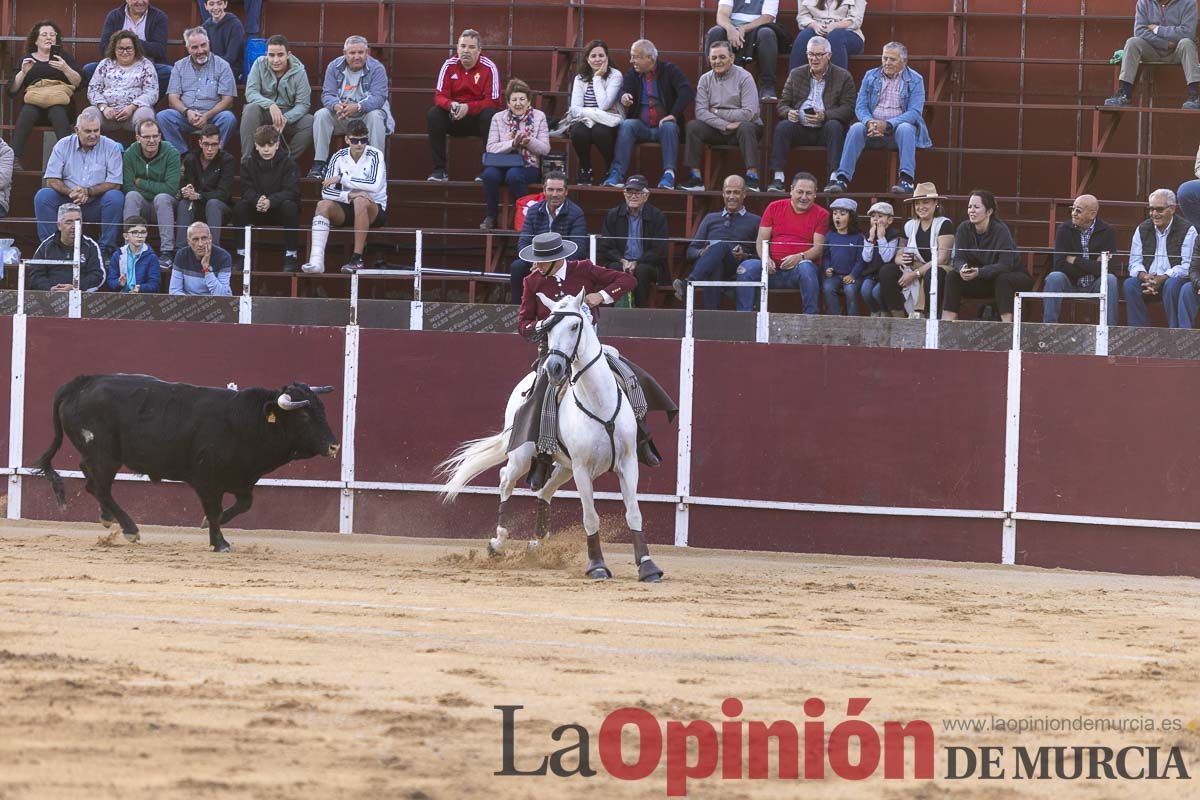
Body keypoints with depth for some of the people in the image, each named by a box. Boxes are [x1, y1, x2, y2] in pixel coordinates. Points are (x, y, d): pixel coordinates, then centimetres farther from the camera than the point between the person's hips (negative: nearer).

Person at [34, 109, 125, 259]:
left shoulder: (111, 148, -1)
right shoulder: (63, 146, 3)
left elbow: (114, 184, -8)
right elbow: (52, 181, -3)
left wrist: (88, 192, -22)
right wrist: (70, 192, -23)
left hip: (96, 205, -1)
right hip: (67, 202, 1)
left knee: (115, 197, -30)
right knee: (42, 195, -24)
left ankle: (106, 250, -24)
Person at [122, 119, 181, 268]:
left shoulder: (171, 153, -10)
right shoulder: (130, 154, -4)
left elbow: (171, 188, -18)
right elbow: (128, 187, -11)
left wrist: (141, 183, -13)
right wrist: (155, 188, -20)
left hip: (165, 205, -1)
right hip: (141, 205, 1)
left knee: (162, 198, -33)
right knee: (132, 196, -29)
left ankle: (167, 252, -36)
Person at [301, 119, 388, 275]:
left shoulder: (375, 155, -9)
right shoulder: (339, 157, 0)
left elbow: (375, 185, -25)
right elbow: (326, 191, -7)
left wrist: (342, 179, -21)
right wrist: (348, 195, -26)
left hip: (375, 210, -3)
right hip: (347, 209, 3)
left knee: (361, 201, -36)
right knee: (323, 205, -24)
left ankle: (357, 259, -35)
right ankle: (316, 260, -37)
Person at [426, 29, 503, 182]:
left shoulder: (489, 67, -12)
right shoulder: (449, 65, -3)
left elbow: (492, 102, -17)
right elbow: (439, 96, -6)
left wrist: (468, 107, -31)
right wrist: (451, 105, -29)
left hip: (479, 115, -3)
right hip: (454, 118, 3)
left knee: (490, 115, -34)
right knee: (433, 115, -23)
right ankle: (439, 170, -21)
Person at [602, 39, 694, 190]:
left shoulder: (669, 70, 2)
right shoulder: (632, 74, 12)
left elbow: (687, 92, -10)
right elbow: (625, 91, -3)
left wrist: (674, 115, -20)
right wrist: (624, 97, -28)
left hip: (663, 124, -2)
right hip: (641, 126, 2)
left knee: (669, 127, -35)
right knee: (626, 125, -28)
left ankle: (669, 174, -43)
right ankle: (617, 173, -39)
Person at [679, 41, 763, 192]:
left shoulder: (744, 77, -7)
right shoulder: (705, 80, 5)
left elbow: (749, 113, -16)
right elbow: (700, 112, -6)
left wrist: (717, 112, -11)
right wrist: (725, 125, -20)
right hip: (717, 129, 3)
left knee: (746, 127, -37)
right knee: (692, 126, -21)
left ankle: (752, 177, -40)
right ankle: (695, 176, -22)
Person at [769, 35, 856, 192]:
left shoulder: (843, 77, 5)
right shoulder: (796, 74, 14)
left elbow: (848, 109, -4)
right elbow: (782, 104, 12)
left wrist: (825, 116, -22)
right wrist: (788, 113, -13)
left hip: (825, 130, -2)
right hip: (800, 128, 2)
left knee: (834, 126, -34)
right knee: (782, 126, -27)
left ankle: (834, 177, -40)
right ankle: (778, 178, -33)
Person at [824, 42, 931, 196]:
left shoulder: (915, 80, 2)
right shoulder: (871, 77, 12)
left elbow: (914, 112, -9)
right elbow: (860, 107, 6)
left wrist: (887, 125, -23)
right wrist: (869, 122, -18)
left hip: (898, 127, -2)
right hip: (873, 128, 2)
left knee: (905, 129, -36)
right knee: (856, 128, -28)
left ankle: (907, 180, -42)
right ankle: (842, 178, -34)